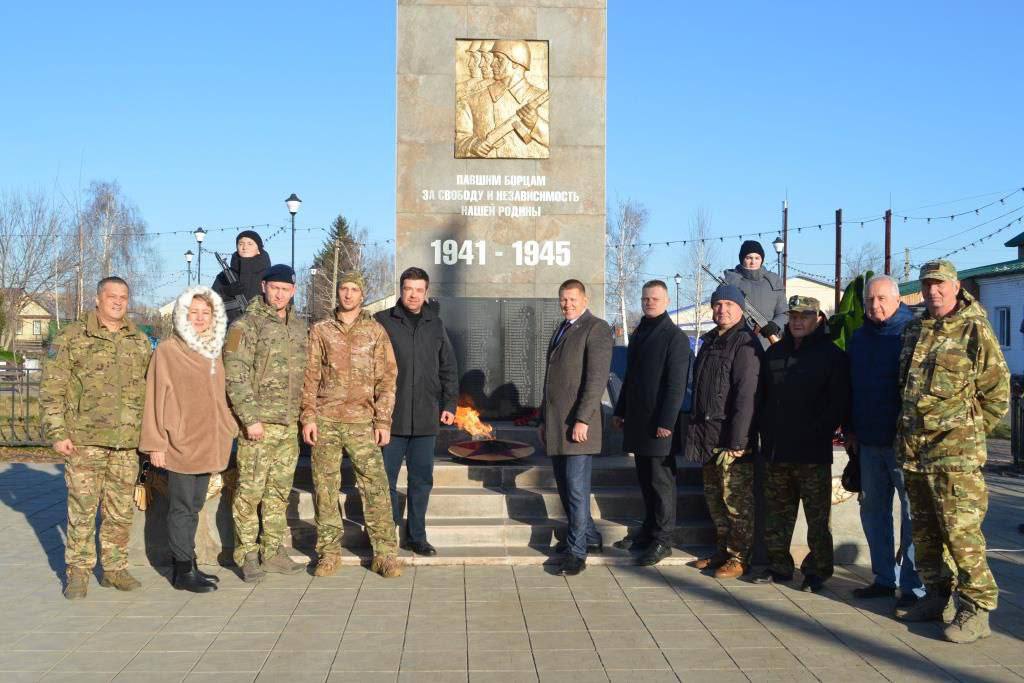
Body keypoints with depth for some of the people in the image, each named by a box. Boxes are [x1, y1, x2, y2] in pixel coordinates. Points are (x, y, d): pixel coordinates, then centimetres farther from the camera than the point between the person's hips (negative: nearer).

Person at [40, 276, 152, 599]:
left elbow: (151, 390, 18)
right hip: (84, 440, -3)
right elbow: (51, 389, -2)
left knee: (121, 511, 8)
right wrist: (57, 433, -8)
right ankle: (78, 571, 13)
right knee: (82, 508, 0)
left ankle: (115, 568, 20)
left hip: (127, 442, 4)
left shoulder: (140, 341, 13)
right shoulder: (72, 337, 1)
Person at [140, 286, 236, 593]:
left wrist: (228, 430, 16)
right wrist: (156, 443, -13)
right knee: (182, 507, 0)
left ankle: (188, 563, 24)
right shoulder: (168, 350, -8)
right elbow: (157, 398, -10)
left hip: (207, 444, 7)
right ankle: (183, 571, 8)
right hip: (180, 444, -7)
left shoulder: (214, 352, 13)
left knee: (194, 506, 14)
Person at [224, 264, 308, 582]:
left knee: (280, 490, 11)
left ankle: (272, 552, 20)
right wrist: (250, 418, -17)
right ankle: (247, 555, 7)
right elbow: (235, 377, -12)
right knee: (251, 490, -3)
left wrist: (301, 414, 16)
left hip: (289, 424, 6)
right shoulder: (246, 325, -6)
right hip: (259, 422, -6)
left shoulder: (298, 326, 14)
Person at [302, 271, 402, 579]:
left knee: (376, 487, -6)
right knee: (325, 487, 4)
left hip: (362, 420, -1)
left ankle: (385, 553, 0)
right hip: (325, 420, 1)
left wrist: (383, 421, -2)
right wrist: (308, 417, -2)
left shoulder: (375, 331, 8)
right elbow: (310, 376, 8)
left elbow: (386, 378, 6)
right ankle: (329, 552, 14)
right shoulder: (320, 331, 10)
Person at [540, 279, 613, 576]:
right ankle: (589, 537, 27)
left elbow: (596, 378, -15)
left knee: (576, 488, -6)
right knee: (564, 486, 13)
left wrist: (582, 420, -20)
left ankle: (577, 552, 2)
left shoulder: (596, 328, -7)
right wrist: (544, 419, 19)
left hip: (577, 424, -8)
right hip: (555, 424, 8)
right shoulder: (561, 331, 20)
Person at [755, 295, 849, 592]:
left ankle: (817, 570, 11)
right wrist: (765, 429, 8)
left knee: (817, 517, 1)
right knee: (776, 513, 12)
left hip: (813, 453, -5)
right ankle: (779, 565, 23)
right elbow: (762, 395, 19)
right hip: (776, 449, 6)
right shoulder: (775, 352, 15)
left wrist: (819, 432, -14)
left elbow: (839, 402, -8)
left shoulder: (831, 355, -2)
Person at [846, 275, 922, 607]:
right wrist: (850, 429, 13)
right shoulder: (859, 337, 13)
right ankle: (884, 578, 23)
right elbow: (849, 387, 18)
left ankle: (913, 585, 6)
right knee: (873, 509, 12)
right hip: (868, 441, 7)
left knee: (912, 511, -1)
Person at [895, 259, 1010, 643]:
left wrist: (968, 432, -1)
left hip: (953, 452, -7)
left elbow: (998, 393, -5)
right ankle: (935, 597, 27)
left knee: (961, 530, -9)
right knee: (923, 528, 14)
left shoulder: (975, 331, -6)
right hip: (913, 449, 7)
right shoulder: (914, 331, 14)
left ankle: (976, 610, 0)